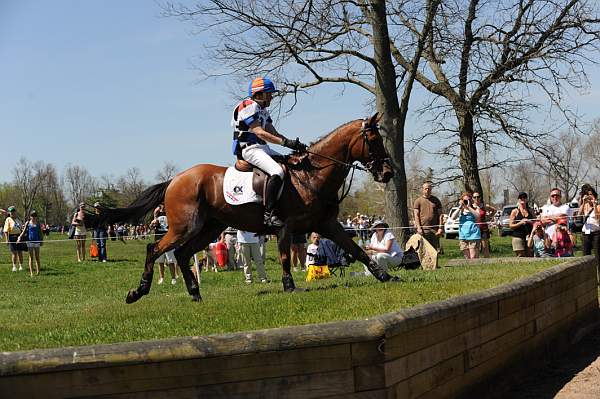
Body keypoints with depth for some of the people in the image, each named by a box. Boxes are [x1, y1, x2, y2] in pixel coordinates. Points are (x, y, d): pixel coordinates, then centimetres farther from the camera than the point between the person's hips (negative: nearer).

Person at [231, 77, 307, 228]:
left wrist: (294, 144, 0)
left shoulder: (263, 110, 22)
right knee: (277, 171, -30)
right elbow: (260, 133, -19)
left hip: (262, 148, 10)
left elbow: (274, 133, 16)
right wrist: (286, 142, -24)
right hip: (250, 149, -10)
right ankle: (269, 214, -33)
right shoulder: (248, 107, -10)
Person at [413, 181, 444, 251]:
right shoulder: (418, 201, 7)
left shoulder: (436, 200, 14)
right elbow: (416, 216, 1)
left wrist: (440, 228, -1)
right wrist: (419, 228, -10)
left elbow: (440, 215, 10)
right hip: (423, 229, -2)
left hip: (434, 229, 2)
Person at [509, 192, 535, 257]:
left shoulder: (530, 211, 13)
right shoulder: (515, 211, 3)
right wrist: (520, 223, -17)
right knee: (521, 257, -10)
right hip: (518, 237, -3)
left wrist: (530, 222, -6)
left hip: (529, 237, 3)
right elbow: (511, 226, -2)